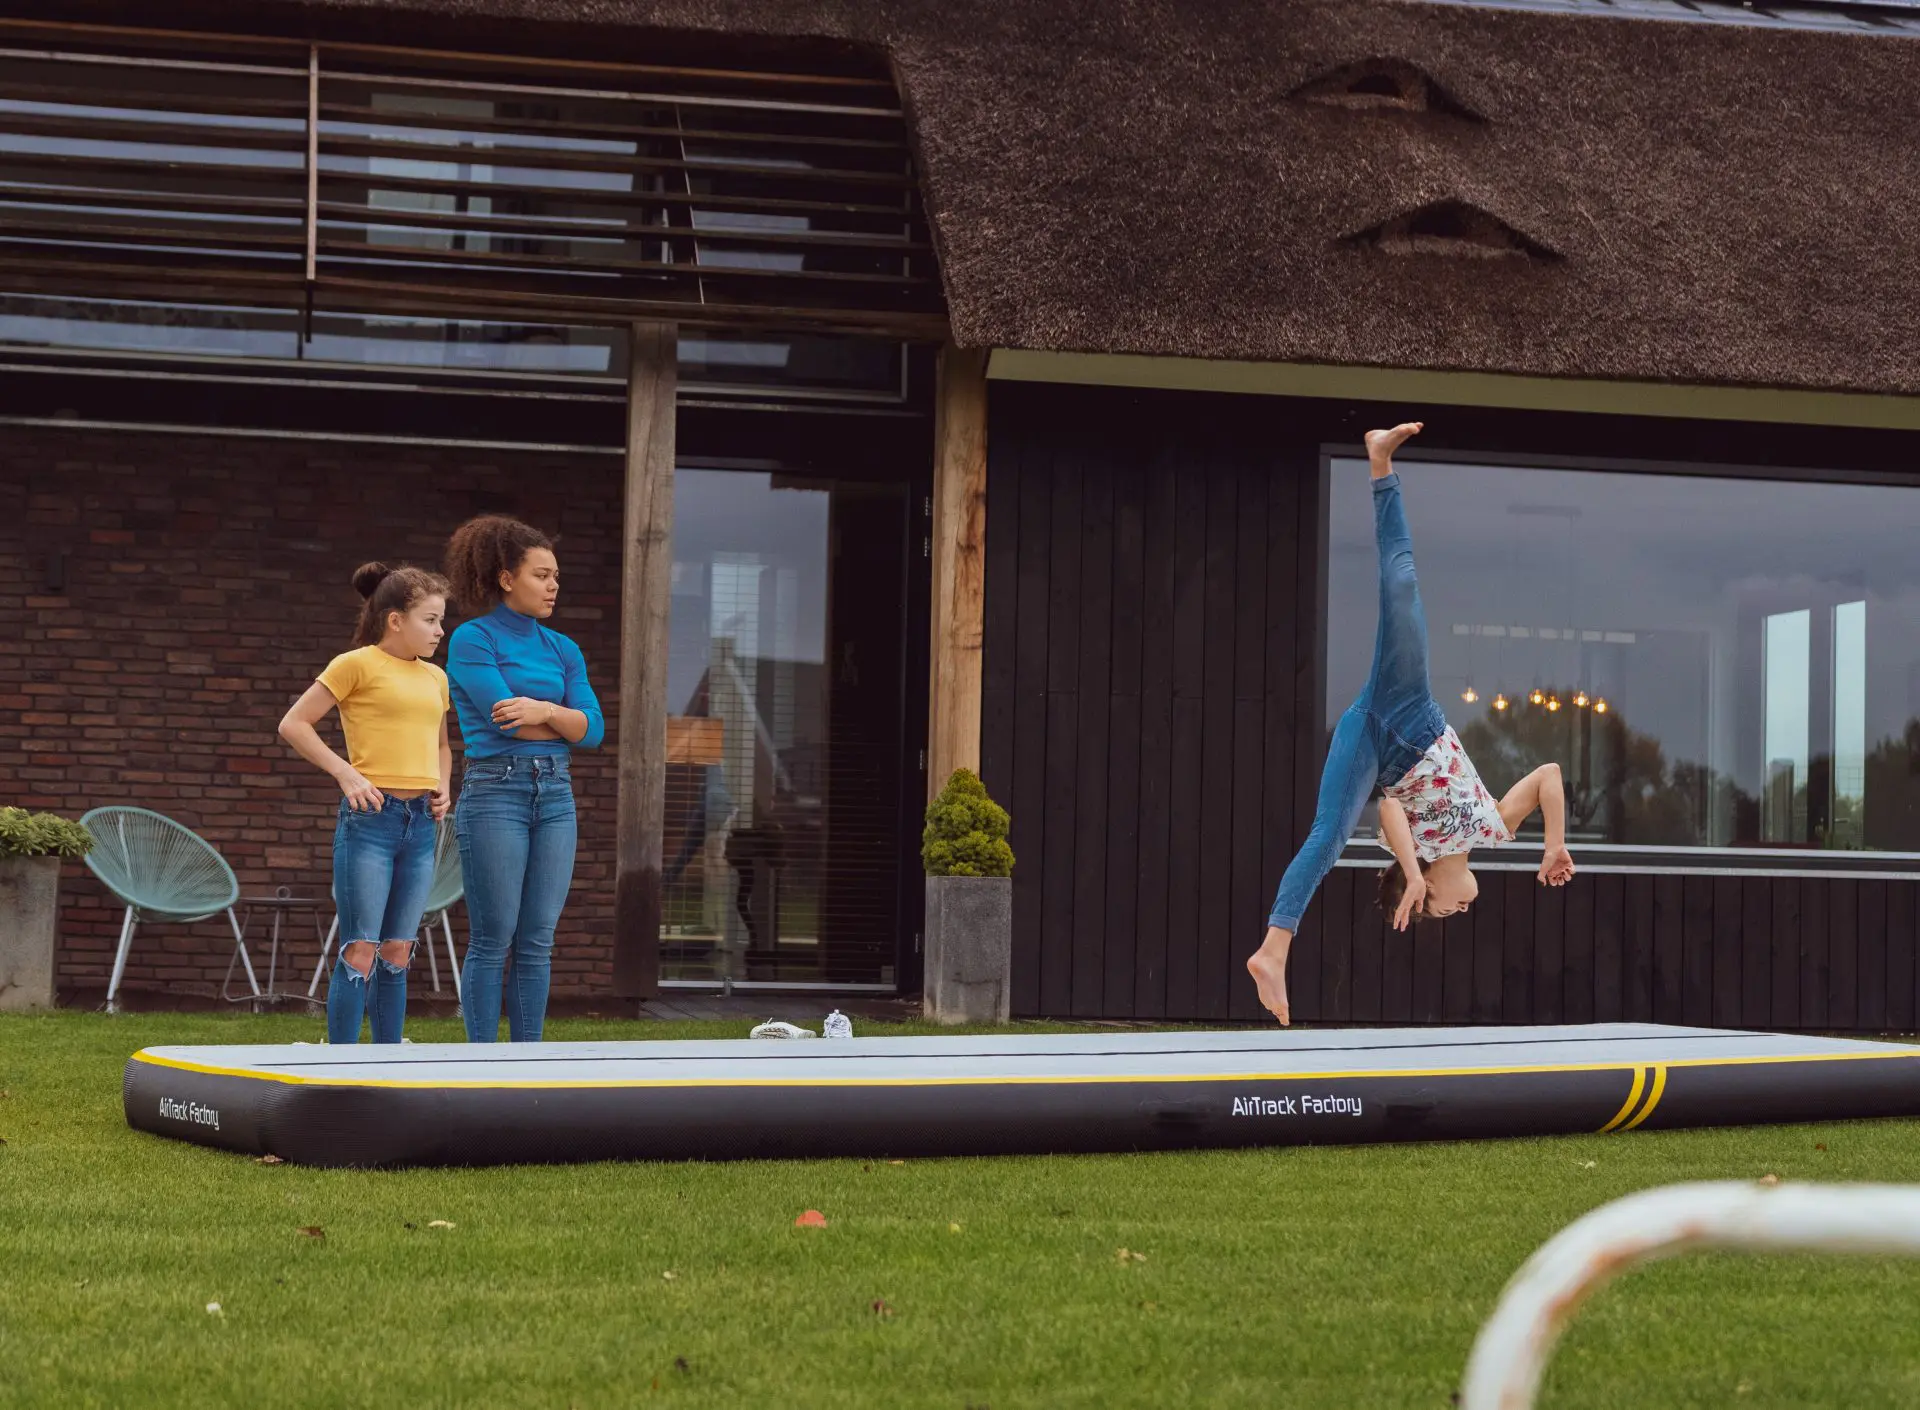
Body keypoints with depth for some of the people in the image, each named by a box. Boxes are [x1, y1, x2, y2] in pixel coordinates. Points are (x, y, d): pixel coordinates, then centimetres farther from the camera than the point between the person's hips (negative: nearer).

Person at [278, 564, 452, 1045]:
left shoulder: (435, 677, 16)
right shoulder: (358, 664, -3)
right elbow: (293, 725, -4)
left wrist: (443, 784, 12)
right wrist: (346, 773, -12)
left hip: (421, 824, 6)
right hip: (370, 817, -6)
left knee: (397, 954, 9)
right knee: (360, 952, -7)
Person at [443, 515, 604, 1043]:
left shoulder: (563, 649, 14)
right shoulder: (473, 639, -3)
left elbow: (594, 729, 3)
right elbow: (504, 717, -14)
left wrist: (546, 711, -15)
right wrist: (567, 720, -1)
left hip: (555, 796, 6)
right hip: (495, 791, -6)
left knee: (537, 942, 5)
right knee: (492, 940, -4)